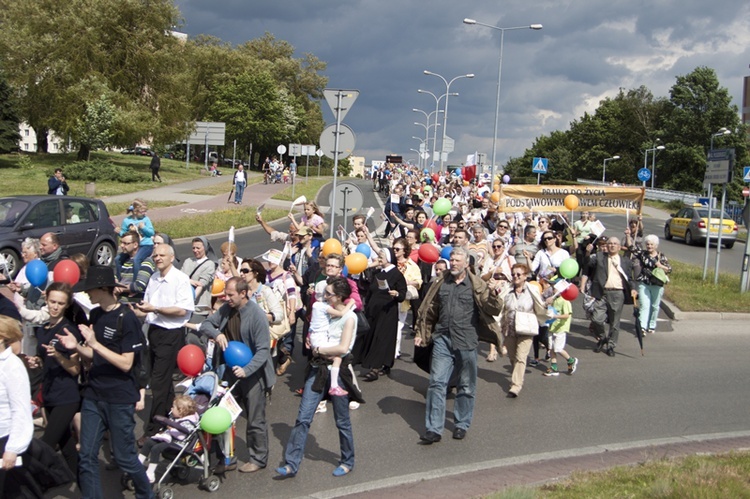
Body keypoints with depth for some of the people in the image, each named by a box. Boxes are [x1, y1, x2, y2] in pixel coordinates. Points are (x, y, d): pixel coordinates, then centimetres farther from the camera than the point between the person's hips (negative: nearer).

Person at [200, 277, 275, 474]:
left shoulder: (257, 316, -21)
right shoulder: (227, 309, -1)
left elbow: (263, 350, -21)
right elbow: (206, 324, 8)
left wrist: (246, 370, -34)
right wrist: (217, 334, -15)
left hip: (253, 372, -7)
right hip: (232, 370, 7)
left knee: (255, 420, 4)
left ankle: (259, 458, 20)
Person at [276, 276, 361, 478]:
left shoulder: (349, 317, -11)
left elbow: (343, 348, -20)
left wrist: (319, 349, -12)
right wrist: (313, 345, 3)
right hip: (318, 368, 6)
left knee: (342, 420, 9)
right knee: (303, 417, 0)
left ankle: (347, 462, 27)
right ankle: (291, 464, 2)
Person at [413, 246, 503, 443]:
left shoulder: (477, 285, -2)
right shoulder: (441, 283, 8)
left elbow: (494, 311, -6)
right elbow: (429, 310, 16)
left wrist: (492, 294, -25)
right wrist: (421, 334, 14)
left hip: (466, 342, -2)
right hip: (442, 339, 2)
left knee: (466, 386, 10)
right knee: (437, 383, -3)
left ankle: (461, 425, 25)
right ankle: (434, 429, 1)